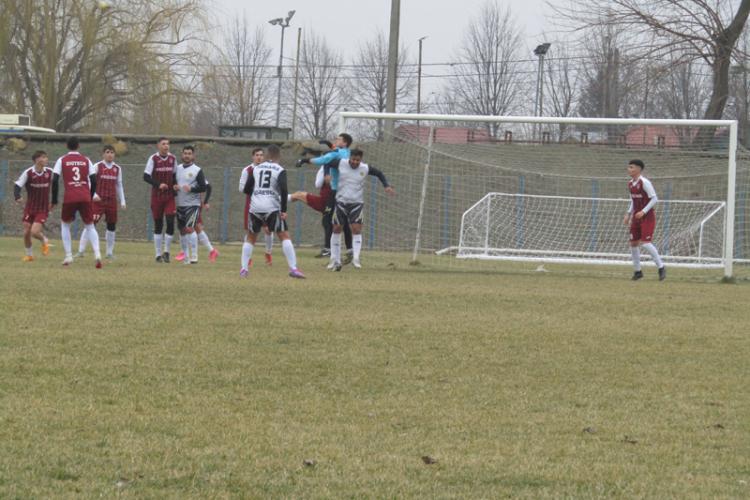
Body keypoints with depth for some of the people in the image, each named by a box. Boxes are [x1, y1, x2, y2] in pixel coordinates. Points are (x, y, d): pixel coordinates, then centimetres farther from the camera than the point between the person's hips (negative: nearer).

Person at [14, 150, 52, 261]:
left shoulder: (49, 172, -6)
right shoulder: (28, 173, -12)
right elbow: (17, 185, -15)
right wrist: (17, 197, -34)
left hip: (43, 209, -1)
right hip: (30, 208, 1)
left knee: (35, 232, -15)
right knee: (26, 233, 2)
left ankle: (44, 241, 19)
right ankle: (29, 255, 26)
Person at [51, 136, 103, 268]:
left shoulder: (62, 160, 5)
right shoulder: (86, 160, 10)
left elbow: (55, 180, -3)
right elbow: (93, 180, 5)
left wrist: (54, 200, 4)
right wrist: (91, 196, 19)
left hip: (69, 198, -1)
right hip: (85, 197, 1)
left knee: (65, 224, 20)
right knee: (90, 226, 11)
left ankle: (68, 255, 9)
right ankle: (97, 253, -11)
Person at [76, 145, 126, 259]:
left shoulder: (117, 169, 9)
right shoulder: (97, 167, -4)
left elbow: (119, 186, 17)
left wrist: (122, 201, 15)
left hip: (112, 200, 4)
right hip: (98, 199, -4)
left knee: (112, 226, 8)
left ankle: (109, 252, 20)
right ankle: (81, 250, -9)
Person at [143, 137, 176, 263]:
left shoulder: (173, 158, 5)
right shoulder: (153, 159, -6)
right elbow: (146, 176, -9)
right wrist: (158, 184, -23)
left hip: (170, 196, 2)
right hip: (156, 196, -2)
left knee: (170, 222, -10)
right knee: (158, 225, 3)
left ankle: (166, 251, 3)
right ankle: (158, 254, 12)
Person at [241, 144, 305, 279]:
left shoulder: (256, 168, 12)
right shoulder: (280, 171, 0)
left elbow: (246, 190, 14)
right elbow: (284, 190, -13)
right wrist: (283, 210, -8)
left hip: (255, 207, 3)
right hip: (272, 208, -3)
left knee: (251, 238, 18)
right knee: (284, 236, 0)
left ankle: (243, 269, 11)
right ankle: (293, 268, -11)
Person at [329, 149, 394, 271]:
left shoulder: (365, 168, -6)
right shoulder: (341, 164, -8)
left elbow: (379, 174, 10)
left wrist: (386, 185, -1)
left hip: (357, 203, -1)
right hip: (341, 201, 1)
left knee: (356, 229, -15)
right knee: (336, 229, 2)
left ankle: (356, 258, -18)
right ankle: (336, 261, 11)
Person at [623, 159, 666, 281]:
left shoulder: (644, 182, -16)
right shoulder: (630, 184, 9)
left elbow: (654, 199, -17)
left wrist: (644, 211, -23)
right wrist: (628, 214, 13)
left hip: (647, 217, -8)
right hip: (636, 217, 8)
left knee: (645, 243, -17)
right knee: (633, 243, 6)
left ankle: (661, 268, -5)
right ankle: (637, 271, 18)